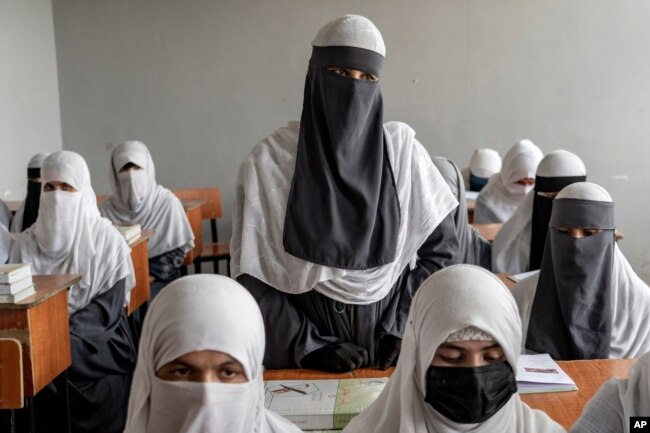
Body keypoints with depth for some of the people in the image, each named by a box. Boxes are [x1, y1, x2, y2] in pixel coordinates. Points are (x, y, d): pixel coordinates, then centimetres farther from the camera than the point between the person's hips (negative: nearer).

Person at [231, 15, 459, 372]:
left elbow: (441, 246, 1)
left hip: (388, 340, 2)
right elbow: (251, 275, -8)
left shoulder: (401, 148, -6)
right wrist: (308, 345, -12)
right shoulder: (268, 161, -10)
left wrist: (405, 325, -6)